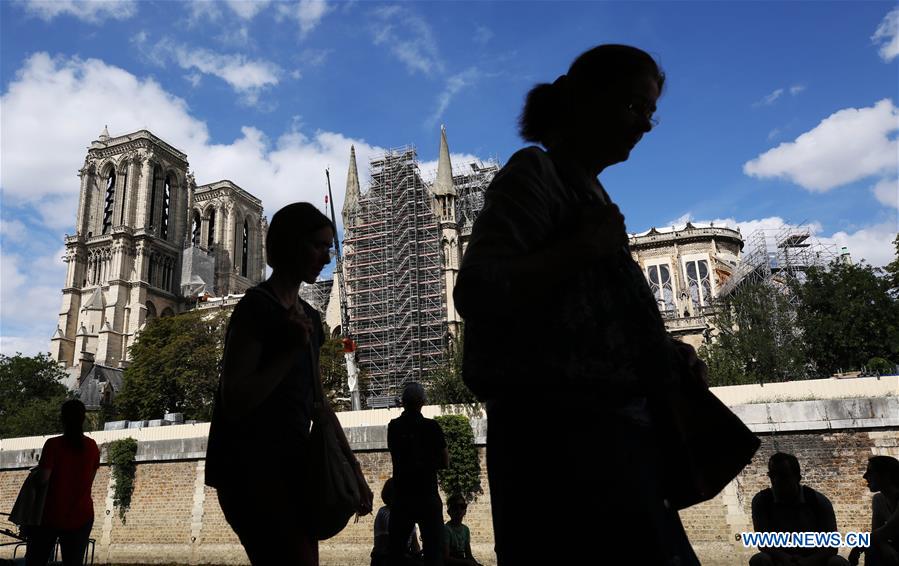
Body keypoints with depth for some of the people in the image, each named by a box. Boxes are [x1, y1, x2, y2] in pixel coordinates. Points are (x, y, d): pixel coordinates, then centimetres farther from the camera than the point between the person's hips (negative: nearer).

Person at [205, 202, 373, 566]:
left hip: (292, 466, 8)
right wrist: (291, 352, -20)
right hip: (251, 467, -8)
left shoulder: (308, 316, 14)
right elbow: (234, 403, -16)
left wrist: (353, 468, 14)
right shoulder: (256, 307, -10)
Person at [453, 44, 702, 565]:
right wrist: (581, 249, -17)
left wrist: (663, 351, 8)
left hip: (603, 425, 9)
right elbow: (478, 294, -19)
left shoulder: (588, 191, 20)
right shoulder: (535, 173, -6)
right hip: (559, 428, -9)